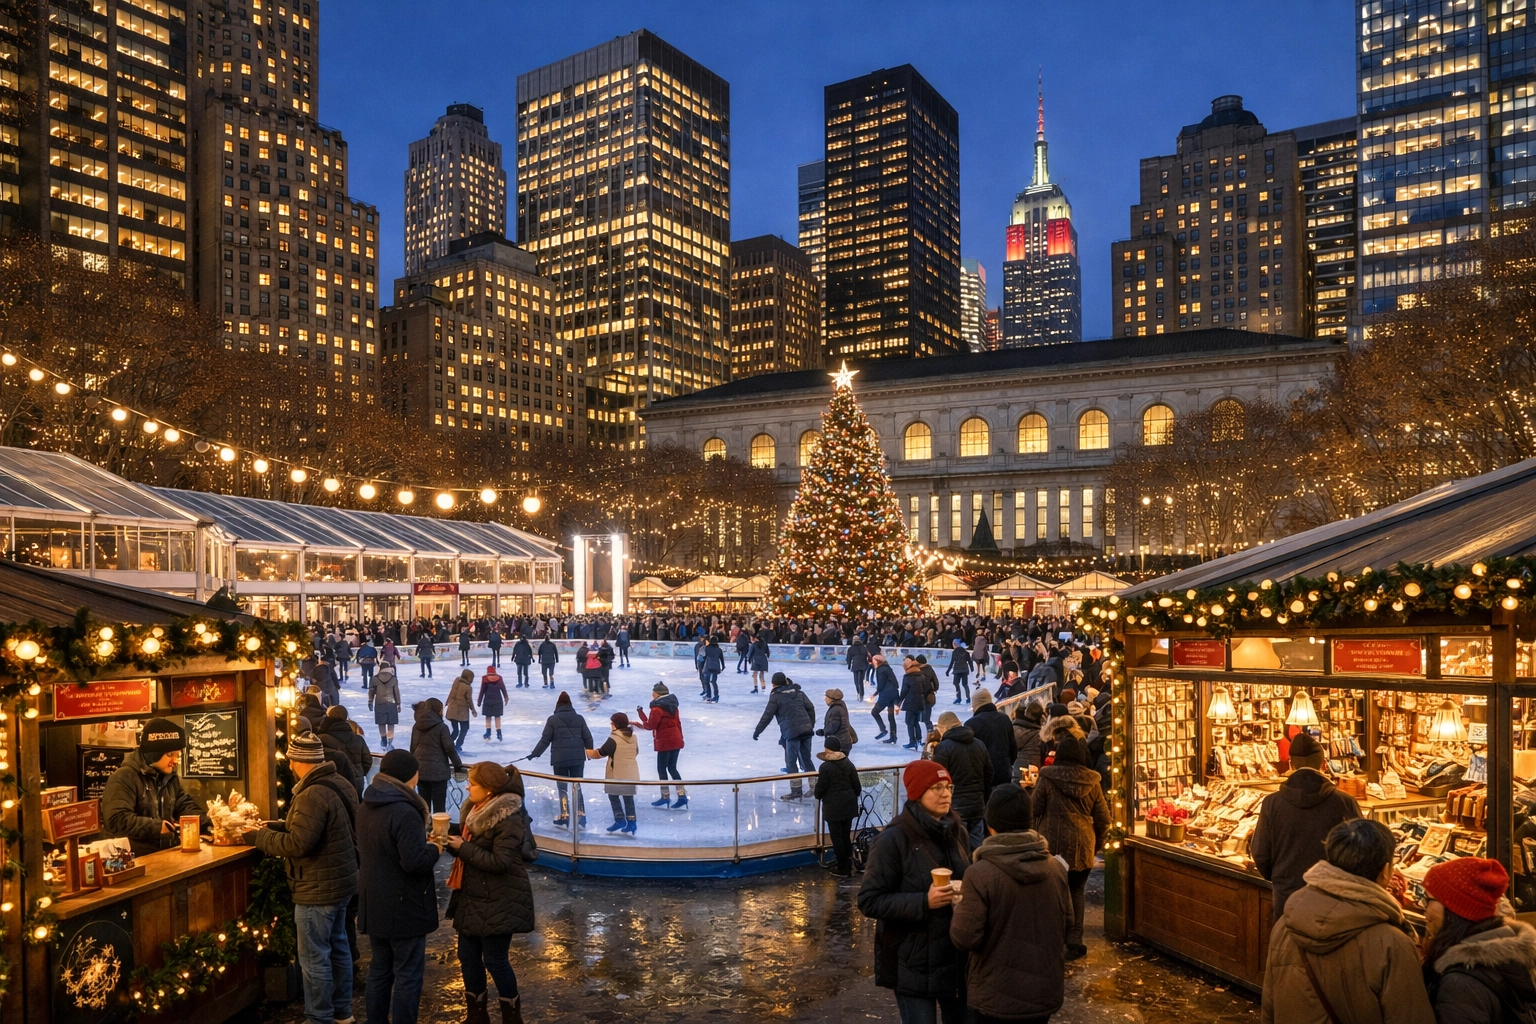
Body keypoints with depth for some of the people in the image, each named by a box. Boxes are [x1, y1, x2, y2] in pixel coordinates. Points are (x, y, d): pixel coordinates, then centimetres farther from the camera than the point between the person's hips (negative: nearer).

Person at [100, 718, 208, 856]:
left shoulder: (170, 777, 15)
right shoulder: (123, 778, -12)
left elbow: (186, 806, 15)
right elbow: (116, 820, -22)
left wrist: (210, 822, -4)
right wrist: (158, 826, -20)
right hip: (133, 858, -6)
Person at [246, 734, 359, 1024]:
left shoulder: (313, 795, -24)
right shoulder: (339, 785, 6)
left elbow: (297, 844, -26)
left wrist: (260, 836, -12)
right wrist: (277, 826, 11)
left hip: (318, 888, -10)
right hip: (340, 881, 10)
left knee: (314, 958, 2)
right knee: (338, 947, 20)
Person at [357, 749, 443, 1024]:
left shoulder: (365, 807, 5)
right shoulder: (404, 812, -25)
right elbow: (414, 861, -28)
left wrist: (420, 842, 11)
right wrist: (434, 849, -9)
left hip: (374, 904, 9)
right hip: (404, 907, -8)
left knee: (379, 970, 20)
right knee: (408, 975, 4)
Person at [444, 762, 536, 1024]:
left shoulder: (510, 820, -21)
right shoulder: (475, 810, 5)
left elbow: (500, 862, -25)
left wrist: (462, 848, -22)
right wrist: (451, 840, -6)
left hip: (499, 902, -8)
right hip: (472, 897, 9)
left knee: (494, 960, 2)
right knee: (467, 956, 14)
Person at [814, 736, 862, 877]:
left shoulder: (825, 767, -15)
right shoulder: (849, 764, 2)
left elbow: (820, 788, -10)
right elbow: (857, 786, 6)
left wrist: (816, 794, 12)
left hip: (833, 807, -6)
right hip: (848, 805, 6)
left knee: (836, 837, 5)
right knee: (846, 835, 16)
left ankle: (842, 868, 11)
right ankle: (848, 865, 21)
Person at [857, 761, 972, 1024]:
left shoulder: (956, 831, 3)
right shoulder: (894, 840, -16)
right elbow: (869, 901, -16)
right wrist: (924, 902, -25)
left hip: (957, 955, 6)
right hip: (913, 963, -6)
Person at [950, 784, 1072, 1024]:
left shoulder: (980, 874, -22)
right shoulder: (1056, 867, -6)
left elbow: (965, 938, -19)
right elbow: (1066, 922, 7)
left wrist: (959, 909, 0)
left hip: (996, 996, -4)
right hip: (1045, 991, 4)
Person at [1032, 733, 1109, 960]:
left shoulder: (1047, 778, -9)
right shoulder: (1091, 781, 0)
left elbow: (1036, 810, -2)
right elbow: (1103, 818, 6)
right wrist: (1098, 843, 20)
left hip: (1054, 843, -2)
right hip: (1082, 845, 3)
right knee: (1076, 891, 14)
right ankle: (1074, 941, 10)